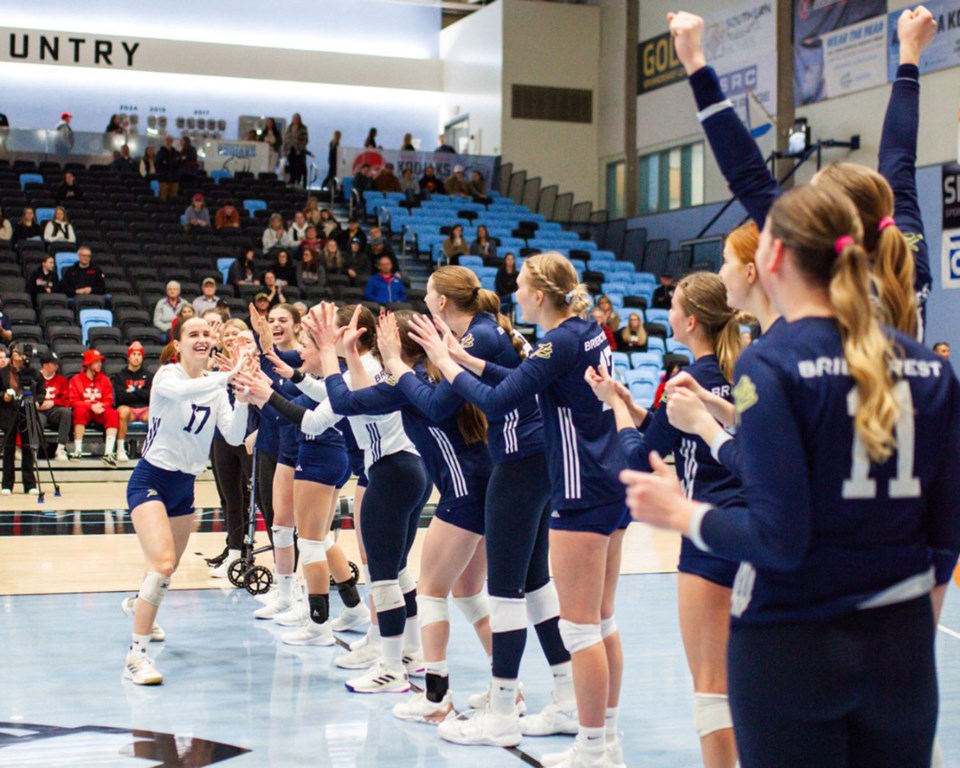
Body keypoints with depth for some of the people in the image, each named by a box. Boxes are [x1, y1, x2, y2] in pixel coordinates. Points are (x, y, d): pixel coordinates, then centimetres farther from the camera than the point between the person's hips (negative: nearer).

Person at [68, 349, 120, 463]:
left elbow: (109, 400, 5)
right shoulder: (76, 380, 3)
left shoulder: (105, 380, 11)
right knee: (80, 411, -36)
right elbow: (74, 401, -6)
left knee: (113, 413, -29)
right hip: (84, 411, -2)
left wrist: (100, 406, -18)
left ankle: (108, 453, -39)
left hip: (100, 412, 2)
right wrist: (91, 406, -20)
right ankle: (78, 450, -35)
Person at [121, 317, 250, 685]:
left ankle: (138, 604, 56)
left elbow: (233, 436, -10)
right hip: (151, 479, -6)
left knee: (169, 566, 22)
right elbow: (182, 390, -39)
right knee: (162, 563, -24)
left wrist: (242, 399, -25)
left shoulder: (215, 386, 2)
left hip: (185, 485, 7)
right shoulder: (167, 375, -13)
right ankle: (136, 655, -17)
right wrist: (227, 376, -49)